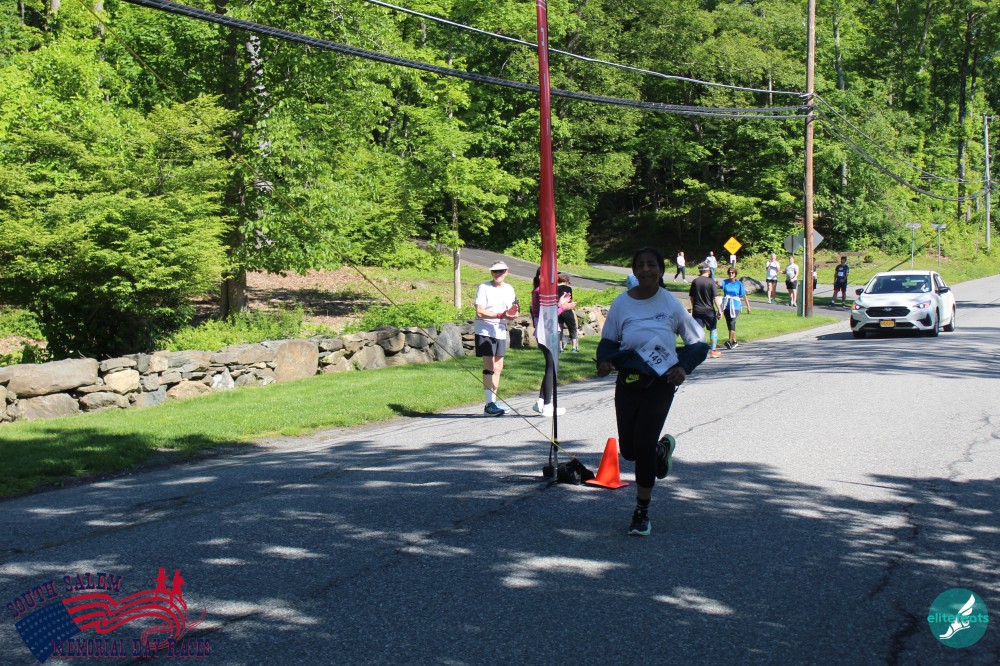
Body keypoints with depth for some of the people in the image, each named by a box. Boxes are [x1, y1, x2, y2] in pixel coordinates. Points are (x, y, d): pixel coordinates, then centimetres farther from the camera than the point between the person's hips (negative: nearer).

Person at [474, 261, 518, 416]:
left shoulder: (509, 289, 12)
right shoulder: (484, 288, -8)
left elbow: (511, 311, 16)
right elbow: (480, 312, -16)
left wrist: (512, 314, -9)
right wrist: (501, 315, -23)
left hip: (501, 332, 7)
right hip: (485, 331, -7)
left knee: (498, 368, 11)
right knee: (489, 367, -13)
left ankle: (493, 403, 19)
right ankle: (489, 404, -15)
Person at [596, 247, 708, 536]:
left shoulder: (671, 304, -5)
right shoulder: (621, 304, -1)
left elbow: (697, 343, 4)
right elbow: (608, 340, 10)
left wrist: (683, 367, -13)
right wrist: (604, 361, -12)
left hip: (660, 384, -3)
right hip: (628, 382, 3)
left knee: (643, 443, -12)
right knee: (628, 449, 2)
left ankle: (642, 512, 6)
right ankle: (661, 449, 41)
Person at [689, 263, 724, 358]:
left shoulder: (695, 281, 2)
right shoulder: (711, 282, -9)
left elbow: (691, 296, 9)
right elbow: (716, 297, -14)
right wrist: (719, 310, -11)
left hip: (697, 310, 3)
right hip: (709, 310, -3)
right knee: (713, 330, 12)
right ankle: (713, 350, 14)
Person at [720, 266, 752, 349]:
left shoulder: (739, 283, -1)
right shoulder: (725, 282, 2)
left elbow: (744, 295, 3)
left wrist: (748, 306, 5)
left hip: (735, 306, -4)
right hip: (727, 306, 4)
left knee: (732, 323, -20)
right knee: (729, 324, 12)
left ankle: (730, 342, -27)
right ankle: (735, 342, 28)